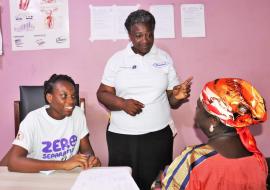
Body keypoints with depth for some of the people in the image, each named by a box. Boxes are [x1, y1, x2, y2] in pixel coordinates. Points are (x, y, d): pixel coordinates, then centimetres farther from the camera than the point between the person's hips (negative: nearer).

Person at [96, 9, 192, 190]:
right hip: (121, 135, 0)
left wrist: (179, 96, -17)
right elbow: (102, 94, 0)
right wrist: (122, 103, -18)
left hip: (158, 135, 1)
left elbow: (171, 100, 5)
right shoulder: (117, 59, 2)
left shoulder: (165, 58, 4)